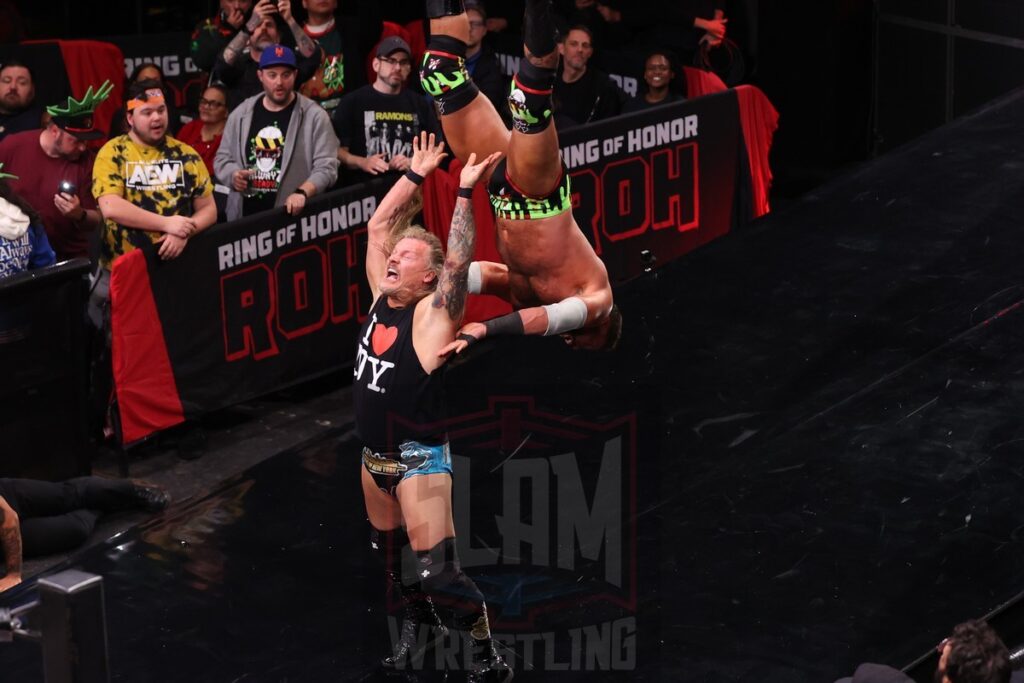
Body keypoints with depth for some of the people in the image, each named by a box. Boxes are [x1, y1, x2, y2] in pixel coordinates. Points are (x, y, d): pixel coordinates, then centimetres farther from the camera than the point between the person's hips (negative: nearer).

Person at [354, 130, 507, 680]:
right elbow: (378, 225, 7)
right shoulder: (382, 298, 2)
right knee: (390, 555, 24)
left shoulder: (432, 315, -15)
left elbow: (458, 261, -30)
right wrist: (417, 174, 4)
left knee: (435, 571, -11)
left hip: (419, 460, -8)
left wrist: (464, 192, -31)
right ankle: (417, 620, 47)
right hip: (374, 458, 8)